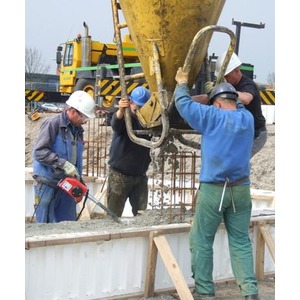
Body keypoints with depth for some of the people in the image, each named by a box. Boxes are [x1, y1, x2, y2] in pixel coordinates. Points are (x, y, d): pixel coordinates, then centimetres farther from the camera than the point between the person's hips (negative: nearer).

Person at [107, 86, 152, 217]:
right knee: (113, 215, -2)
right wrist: (120, 111, -56)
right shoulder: (125, 118, -12)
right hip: (119, 175, -5)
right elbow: (115, 124, -32)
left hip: (140, 175, 5)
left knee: (142, 215, 9)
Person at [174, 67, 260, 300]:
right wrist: (218, 87, 38)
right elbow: (238, 105, 30)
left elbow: (184, 103, 1)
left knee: (202, 241, 5)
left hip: (213, 189, -4)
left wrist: (182, 83, 19)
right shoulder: (247, 118, 7)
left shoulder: (212, 117, -7)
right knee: (241, 241, 8)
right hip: (241, 189, 5)